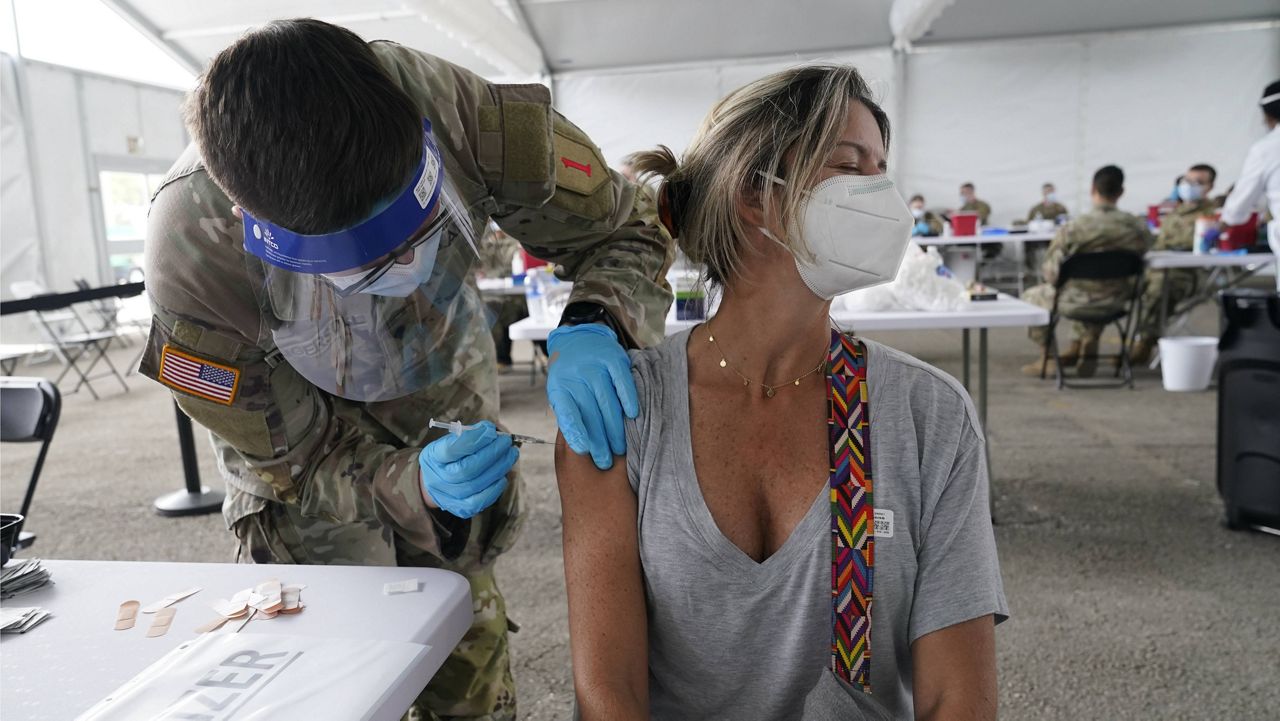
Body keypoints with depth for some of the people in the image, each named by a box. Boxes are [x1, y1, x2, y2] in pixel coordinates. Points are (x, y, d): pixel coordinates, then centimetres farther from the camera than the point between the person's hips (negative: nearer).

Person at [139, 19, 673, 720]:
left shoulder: (451, 106, -33)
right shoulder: (189, 261, -35)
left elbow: (625, 229, -19)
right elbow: (298, 461, -21)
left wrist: (594, 326, -40)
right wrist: (415, 484, -41)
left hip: (452, 407, 2)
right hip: (311, 440, -1)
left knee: (469, 654, 10)